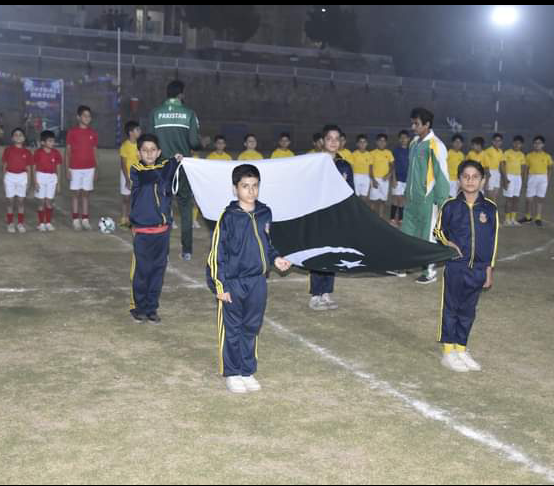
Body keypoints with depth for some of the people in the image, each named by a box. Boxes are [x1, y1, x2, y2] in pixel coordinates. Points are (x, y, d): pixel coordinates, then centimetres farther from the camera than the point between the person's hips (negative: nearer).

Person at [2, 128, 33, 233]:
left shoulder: (27, 152, 3)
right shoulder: (8, 150, 0)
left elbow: (28, 168, 6)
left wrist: (28, 181, 3)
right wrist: (4, 179, -1)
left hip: (22, 177, 1)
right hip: (10, 177, -1)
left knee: (21, 201, 4)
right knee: (10, 201, 3)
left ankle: (21, 223, 13)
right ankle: (10, 223, 11)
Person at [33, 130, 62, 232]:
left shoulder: (56, 153, 1)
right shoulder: (38, 153, -5)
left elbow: (58, 169, 6)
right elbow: (34, 168, -3)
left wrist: (58, 183, 4)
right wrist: (35, 182, -8)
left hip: (52, 178, 2)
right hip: (41, 177, -2)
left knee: (49, 202, 3)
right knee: (42, 202, 2)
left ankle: (48, 223, 13)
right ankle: (41, 223, 11)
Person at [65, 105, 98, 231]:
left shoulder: (93, 133, 6)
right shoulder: (72, 132, -3)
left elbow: (95, 152, 10)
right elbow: (67, 152, -2)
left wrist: (96, 170, 6)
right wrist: (67, 169, -7)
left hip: (89, 168, 3)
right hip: (75, 168, -3)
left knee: (86, 194, 6)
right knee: (75, 194, 2)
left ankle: (85, 220, 11)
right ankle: (76, 220, 5)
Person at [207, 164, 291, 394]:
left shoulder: (265, 214, 5)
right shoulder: (229, 217, -12)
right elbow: (217, 252, -10)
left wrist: (275, 258, 2)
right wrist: (220, 285, -12)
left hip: (257, 282, 5)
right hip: (233, 283, -5)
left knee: (252, 328, 14)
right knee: (231, 330, 6)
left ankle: (248, 372, 26)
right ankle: (232, 374, 19)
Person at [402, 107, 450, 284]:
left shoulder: (435, 145, -15)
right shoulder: (414, 143, 8)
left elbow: (442, 175, -15)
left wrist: (442, 202, -16)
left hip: (427, 199, -7)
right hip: (412, 198, 7)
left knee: (427, 235, 3)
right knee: (408, 233, 10)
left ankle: (431, 272, 15)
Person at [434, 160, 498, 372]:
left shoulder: (489, 208, 0)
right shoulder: (450, 206, -5)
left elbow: (492, 242, 5)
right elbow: (439, 230, 9)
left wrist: (489, 271, 4)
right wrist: (447, 243, -11)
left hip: (478, 269, 2)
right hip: (455, 266, -2)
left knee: (468, 311, 12)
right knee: (451, 308, 5)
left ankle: (461, 350, 24)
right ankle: (448, 352, 14)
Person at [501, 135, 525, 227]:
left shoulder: (522, 155, 12)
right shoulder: (507, 153, -4)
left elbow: (522, 168, 17)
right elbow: (502, 166, -7)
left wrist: (522, 180, 13)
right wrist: (504, 179, -14)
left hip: (518, 177, 6)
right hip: (509, 177, -6)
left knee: (516, 198, 5)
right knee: (509, 198, -7)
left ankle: (513, 219, 12)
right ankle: (507, 219, 0)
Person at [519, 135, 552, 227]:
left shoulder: (547, 156, 2)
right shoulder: (529, 155, 2)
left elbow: (550, 169, 9)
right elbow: (526, 169, 6)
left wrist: (548, 181, 5)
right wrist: (526, 180, 1)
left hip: (543, 178, 0)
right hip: (532, 178, 0)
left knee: (540, 199, 1)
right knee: (529, 199, 3)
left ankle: (538, 218, 9)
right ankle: (528, 217, 21)